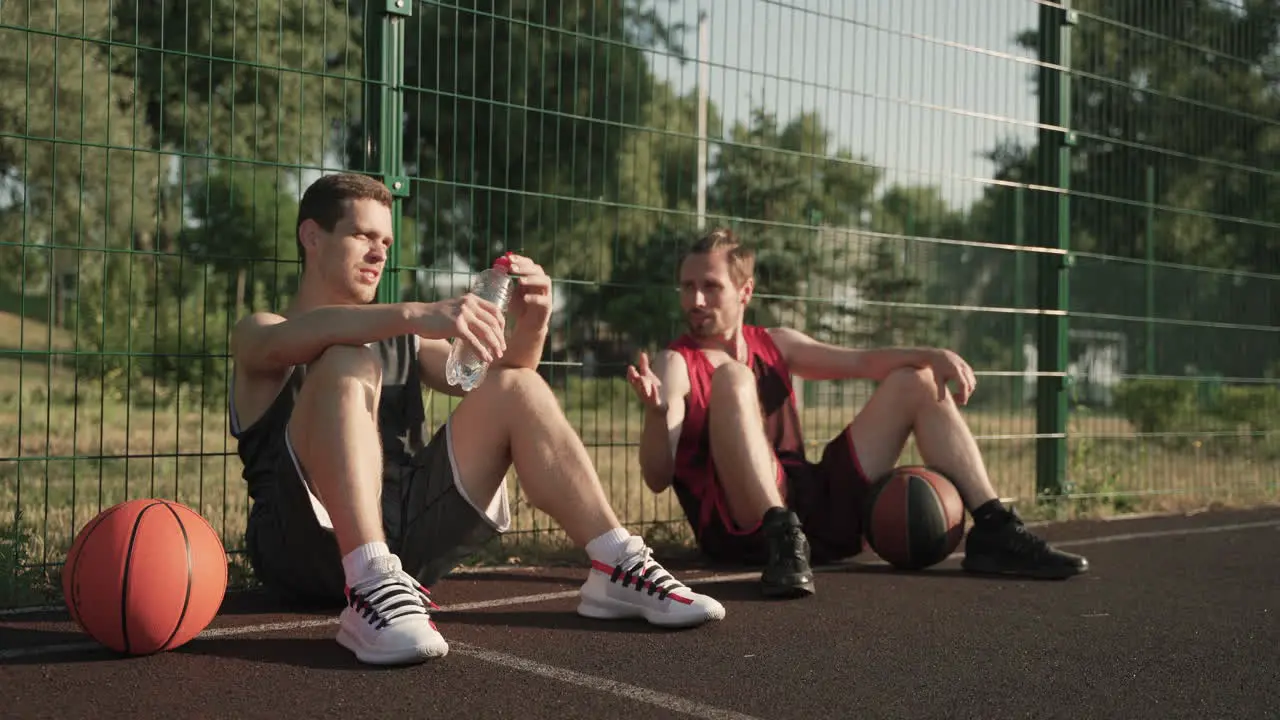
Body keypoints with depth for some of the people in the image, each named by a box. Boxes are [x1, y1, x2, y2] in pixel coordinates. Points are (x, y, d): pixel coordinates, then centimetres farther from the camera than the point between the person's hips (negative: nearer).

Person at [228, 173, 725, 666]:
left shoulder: (400, 339, 25)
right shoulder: (257, 334, 9)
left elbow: (494, 377, 12)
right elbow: (288, 341, -17)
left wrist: (530, 325, -11)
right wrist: (419, 314, -33)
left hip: (403, 534, 5)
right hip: (304, 545, -4)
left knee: (518, 388, -4)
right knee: (347, 365, -27)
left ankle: (618, 568, -13)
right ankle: (372, 591, -45)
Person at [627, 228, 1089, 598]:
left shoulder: (774, 345, 17)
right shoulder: (676, 365, -4)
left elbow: (861, 362, 10)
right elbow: (658, 479, -16)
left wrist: (934, 356, -8)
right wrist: (656, 412, -36)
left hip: (817, 507, 7)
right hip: (742, 527, -7)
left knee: (916, 381, 11)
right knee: (731, 379, -28)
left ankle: (993, 531, 1)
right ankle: (783, 541, -39)